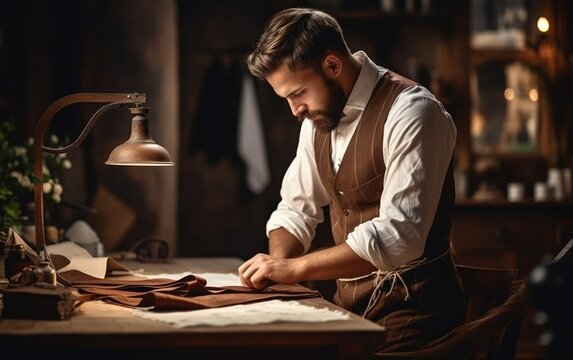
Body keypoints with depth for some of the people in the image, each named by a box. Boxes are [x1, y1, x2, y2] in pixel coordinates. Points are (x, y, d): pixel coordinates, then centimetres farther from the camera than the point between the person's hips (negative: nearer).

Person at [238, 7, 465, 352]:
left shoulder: (411, 111, -17)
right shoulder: (319, 116, 8)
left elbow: (399, 235, -26)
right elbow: (296, 210, 16)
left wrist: (295, 268, -25)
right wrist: (276, 264, -5)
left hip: (411, 306, -7)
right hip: (350, 298, 7)